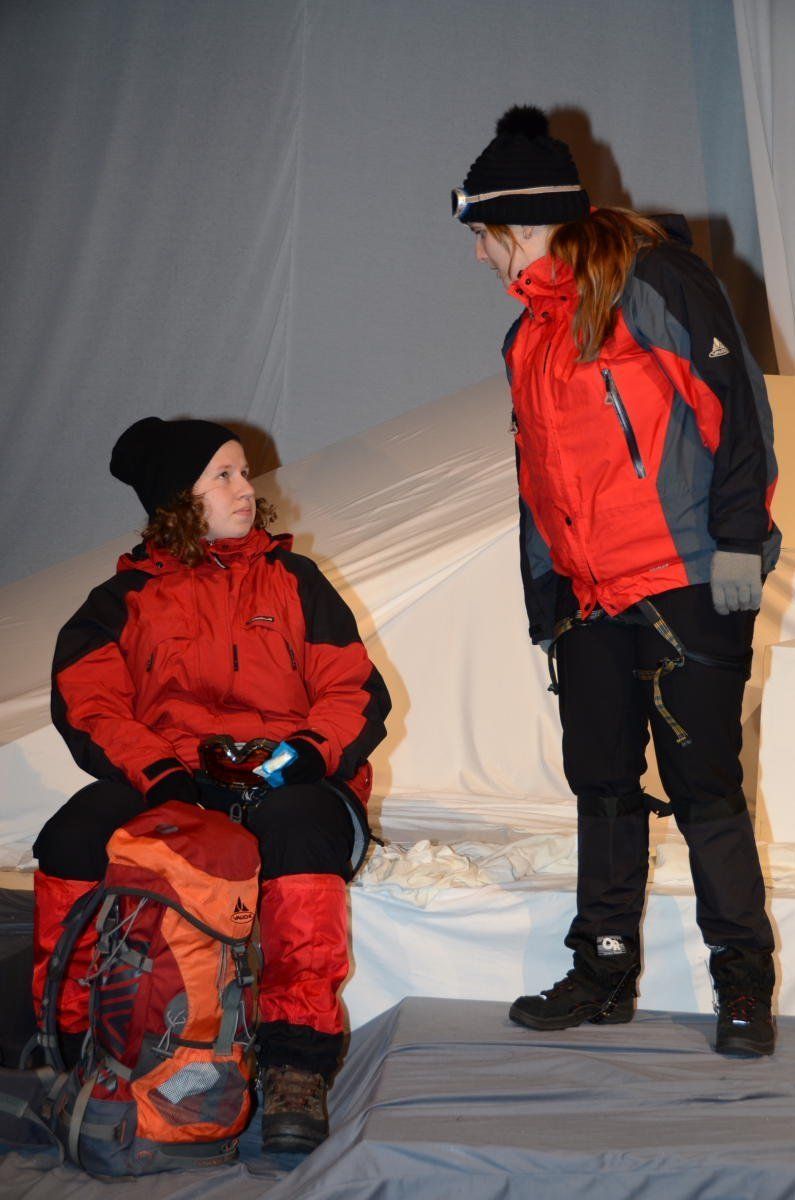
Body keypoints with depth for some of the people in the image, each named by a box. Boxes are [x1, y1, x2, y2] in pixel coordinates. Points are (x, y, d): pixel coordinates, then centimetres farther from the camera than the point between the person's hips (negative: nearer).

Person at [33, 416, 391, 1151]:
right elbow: (86, 704, 2)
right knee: (75, 836, -31)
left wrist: (309, 752, -13)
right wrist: (158, 770, -17)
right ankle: (77, 1041, -20)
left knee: (299, 828, -37)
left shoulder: (293, 580, 19)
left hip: (283, 779, 0)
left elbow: (355, 690, 10)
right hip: (162, 786, 1)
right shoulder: (125, 598, 17)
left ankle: (297, 1061, -37)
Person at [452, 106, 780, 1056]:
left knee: (703, 784, -3)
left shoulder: (653, 279, -6)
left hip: (688, 588, -7)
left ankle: (743, 983, 9)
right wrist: (543, 597, 19)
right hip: (591, 599, 8)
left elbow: (736, 403, -11)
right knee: (601, 784, 10)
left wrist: (738, 540, -17)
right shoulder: (530, 334, 18)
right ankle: (604, 970, 22)